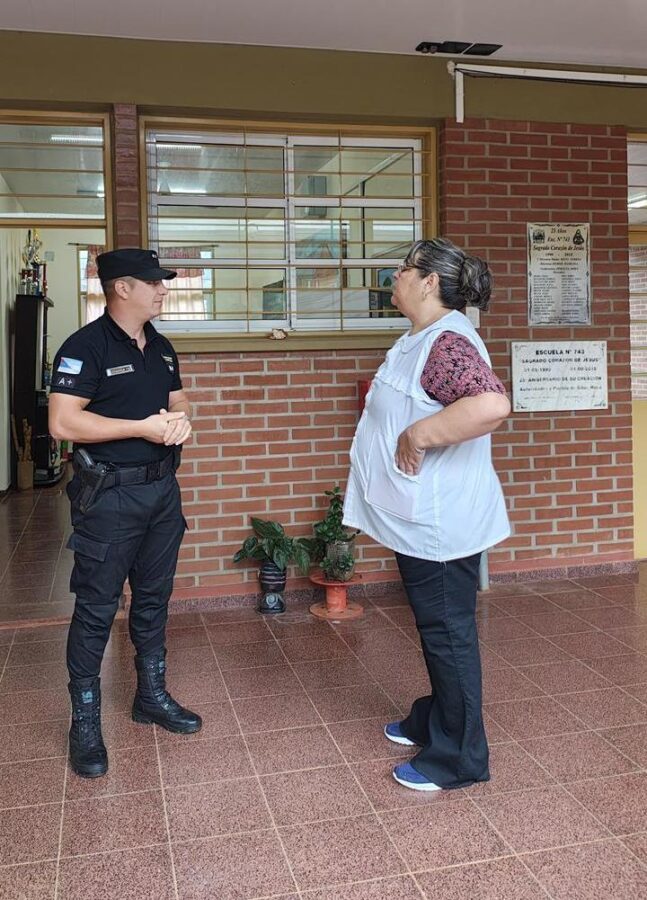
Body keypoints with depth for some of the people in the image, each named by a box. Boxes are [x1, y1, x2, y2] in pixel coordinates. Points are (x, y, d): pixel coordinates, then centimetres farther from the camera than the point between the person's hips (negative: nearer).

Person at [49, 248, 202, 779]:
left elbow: (178, 402, 19)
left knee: (154, 600, 17)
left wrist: (181, 420, -6)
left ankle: (152, 696, 33)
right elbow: (63, 422, -20)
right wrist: (143, 427, -22)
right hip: (109, 496, -7)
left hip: (162, 490, 7)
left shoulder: (161, 348, 11)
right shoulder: (87, 346, -13)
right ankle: (85, 723, 15)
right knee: (96, 610, 2)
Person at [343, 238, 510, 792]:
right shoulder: (423, 339, 12)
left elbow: (492, 405, -39)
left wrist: (419, 435, -31)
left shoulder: (448, 344, -22)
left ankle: (459, 758, 17)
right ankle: (433, 721, 39)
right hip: (418, 518, 10)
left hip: (440, 523, -10)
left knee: (448, 631, 2)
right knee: (435, 626, 21)